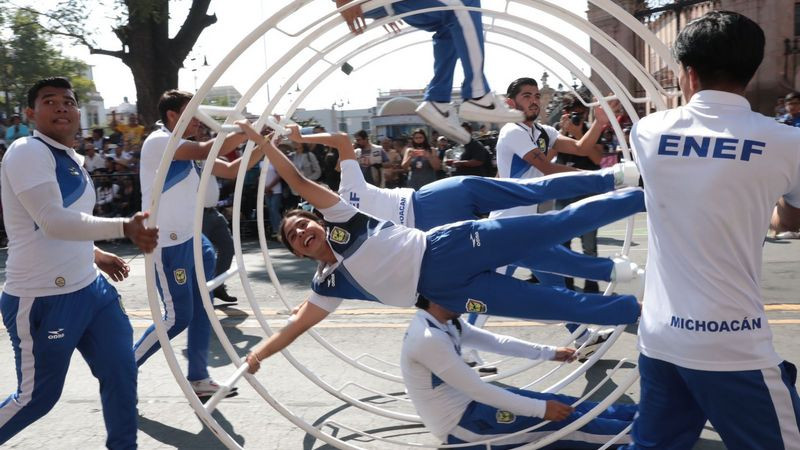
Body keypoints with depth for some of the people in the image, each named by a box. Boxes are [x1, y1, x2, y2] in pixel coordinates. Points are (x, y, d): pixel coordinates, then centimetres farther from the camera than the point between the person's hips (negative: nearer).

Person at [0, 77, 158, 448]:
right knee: (38, 395, 5)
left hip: (89, 288, 9)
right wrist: (125, 228, -34)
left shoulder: (73, 160, 13)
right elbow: (52, 220, -27)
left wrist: (95, 254, 17)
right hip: (42, 299, -8)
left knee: (120, 370, 9)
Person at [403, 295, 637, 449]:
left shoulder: (446, 323, 1)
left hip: (467, 403, 9)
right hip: (459, 426, -9)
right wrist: (541, 409, -23)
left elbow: (495, 342, 8)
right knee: (562, 421, -7)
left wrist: (549, 352, 5)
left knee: (559, 402, 6)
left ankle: (634, 414, 15)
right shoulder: (428, 338, -29)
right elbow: (478, 390, -28)